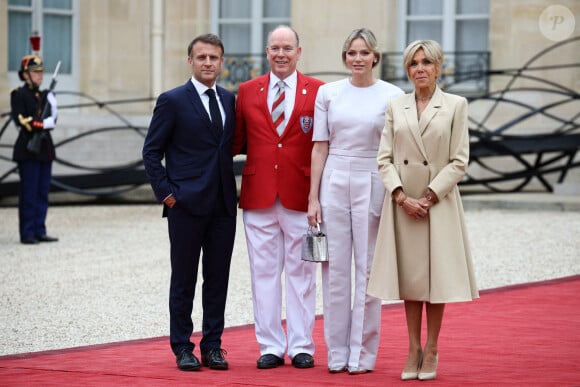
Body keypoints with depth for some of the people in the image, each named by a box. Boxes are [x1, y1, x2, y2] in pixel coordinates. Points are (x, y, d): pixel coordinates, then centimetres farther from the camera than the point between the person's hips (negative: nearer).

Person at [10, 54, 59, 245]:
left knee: (43, 192, 7)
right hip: (28, 149, -7)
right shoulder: (19, 95, -4)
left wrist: (37, 123, -12)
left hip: (44, 149, 7)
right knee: (29, 193, -5)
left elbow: (53, 120, 5)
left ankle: (40, 231, 12)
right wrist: (42, 123, -13)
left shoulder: (46, 95, 15)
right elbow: (19, 119, -15)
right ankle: (27, 234, -3)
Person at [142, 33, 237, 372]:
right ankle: (183, 348, 9)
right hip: (186, 204, -4)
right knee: (184, 280, 2)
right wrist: (166, 192, -8)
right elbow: (152, 151, -3)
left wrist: (236, 190, 6)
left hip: (223, 204, 4)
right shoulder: (172, 101, -4)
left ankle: (212, 345, 15)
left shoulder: (229, 100, 11)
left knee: (218, 278, 7)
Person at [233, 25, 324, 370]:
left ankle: (302, 346, 10)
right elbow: (237, 142, 12)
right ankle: (271, 347, 11)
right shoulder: (247, 91, 8)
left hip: (300, 195, -2)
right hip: (258, 195, 2)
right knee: (264, 272, 5)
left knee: (301, 272, 3)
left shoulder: (317, 92, 2)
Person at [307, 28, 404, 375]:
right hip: (334, 185, 2)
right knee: (335, 269, 4)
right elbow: (320, 148, 6)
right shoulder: (328, 93, 5)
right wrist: (313, 197, 3)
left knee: (367, 269, 1)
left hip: (372, 186, -2)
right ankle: (337, 352, 11)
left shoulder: (392, 96, -1)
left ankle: (363, 353, 9)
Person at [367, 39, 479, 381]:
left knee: (436, 274, 1)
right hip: (402, 203, 2)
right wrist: (402, 197, -10)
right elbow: (385, 158, 4)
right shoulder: (396, 107, 8)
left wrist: (430, 196, -12)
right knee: (410, 276, 6)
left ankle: (431, 351, 11)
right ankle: (414, 350, 13)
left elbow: (459, 161, -3)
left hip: (439, 202, -2)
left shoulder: (456, 105, 1)